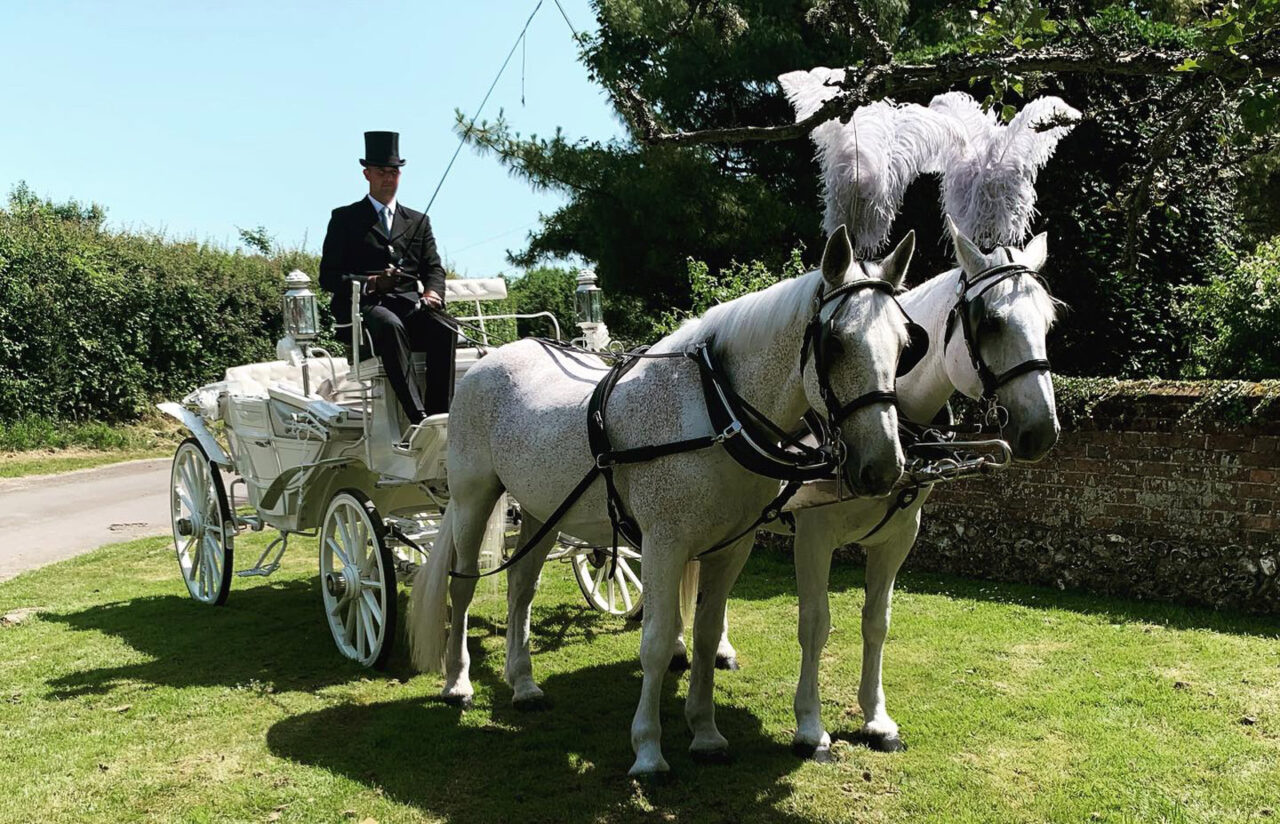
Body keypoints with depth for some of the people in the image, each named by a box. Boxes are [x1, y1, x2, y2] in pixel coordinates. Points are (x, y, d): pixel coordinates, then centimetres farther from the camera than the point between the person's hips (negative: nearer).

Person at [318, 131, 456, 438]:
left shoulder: (418, 221, 24)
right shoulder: (345, 218, 13)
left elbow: (434, 268, 14)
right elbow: (328, 277, 5)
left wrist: (432, 293, -10)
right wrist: (370, 283, -14)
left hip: (410, 307, 3)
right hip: (365, 307, -3)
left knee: (443, 329, -31)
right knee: (391, 326, -38)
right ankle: (418, 417, -46)